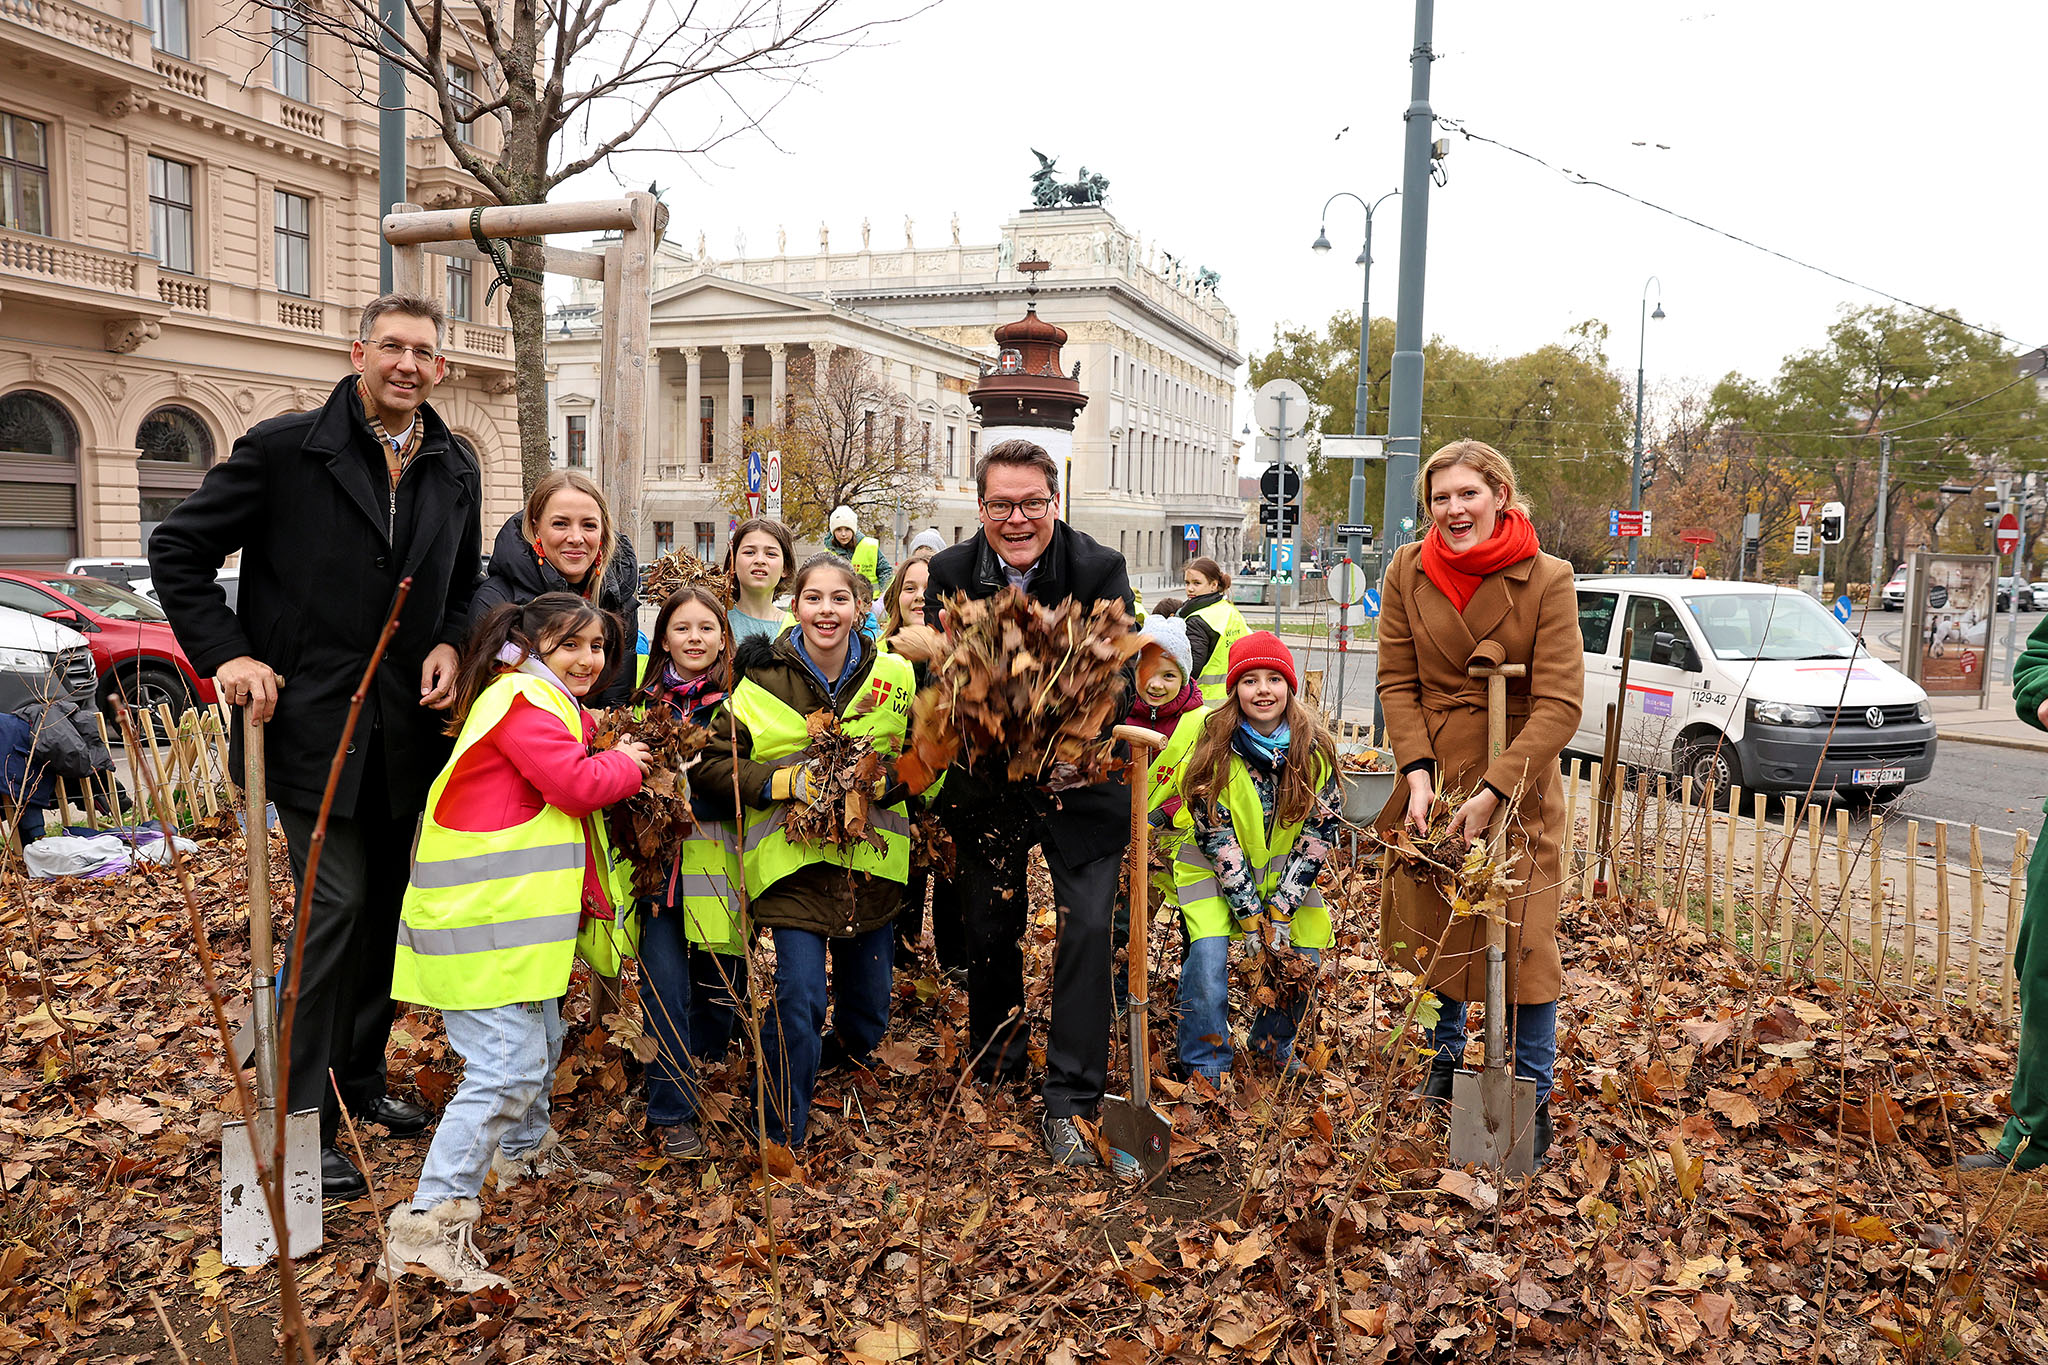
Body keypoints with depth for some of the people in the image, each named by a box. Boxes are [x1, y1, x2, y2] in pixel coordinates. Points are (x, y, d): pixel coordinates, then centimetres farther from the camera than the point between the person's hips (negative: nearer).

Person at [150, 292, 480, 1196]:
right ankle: (303, 1118, 6)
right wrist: (224, 654, -10)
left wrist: (450, 643, -1)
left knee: (388, 902, 13)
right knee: (337, 900, -7)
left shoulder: (455, 472, 8)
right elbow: (178, 549, -1)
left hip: (407, 729, 5)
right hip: (311, 722, -5)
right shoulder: (284, 449, -6)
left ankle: (362, 1073, 31)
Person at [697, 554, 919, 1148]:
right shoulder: (762, 678, -5)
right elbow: (716, 763, -3)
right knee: (800, 998, -12)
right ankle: (781, 1136, 8)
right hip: (792, 856, -3)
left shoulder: (896, 675, 0)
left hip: (871, 860, 3)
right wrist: (788, 780, -16)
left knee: (868, 1012, 14)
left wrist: (881, 779, -14)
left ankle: (836, 1055, 50)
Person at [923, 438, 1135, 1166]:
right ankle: (992, 1073, 37)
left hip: (1080, 778, -2)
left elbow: (1121, 680, -18)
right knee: (989, 927, 14)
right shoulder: (949, 574, -6)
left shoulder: (1101, 569, -14)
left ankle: (1069, 1102, 3)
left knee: (1089, 924, -9)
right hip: (985, 780, 3)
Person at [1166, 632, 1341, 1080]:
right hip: (1214, 867, -3)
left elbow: (1321, 829, -9)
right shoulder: (1214, 744, -19)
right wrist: (1250, 913, -19)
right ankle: (1205, 1070, -2)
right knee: (1210, 954, -20)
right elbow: (1214, 834, -17)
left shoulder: (1315, 746, -12)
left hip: (1285, 868, 3)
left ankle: (1273, 1051, 22)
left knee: (1303, 959, -6)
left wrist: (1281, 909, -15)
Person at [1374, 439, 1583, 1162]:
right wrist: (1419, 772, -14)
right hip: (1433, 771, 3)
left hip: (1518, 783, -3)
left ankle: (1533, 1096, 14)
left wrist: (1490, 793, -23)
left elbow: (1559, 703, -17)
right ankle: (1448, 1053, 38)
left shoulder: (1547, 579, -13)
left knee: (1524, 935, -3)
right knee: (1435, 920, 14)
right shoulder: (1409, 571, -3)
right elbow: (1398, 680, -1)